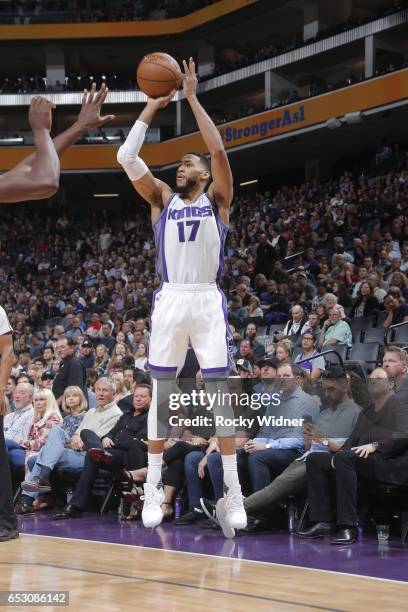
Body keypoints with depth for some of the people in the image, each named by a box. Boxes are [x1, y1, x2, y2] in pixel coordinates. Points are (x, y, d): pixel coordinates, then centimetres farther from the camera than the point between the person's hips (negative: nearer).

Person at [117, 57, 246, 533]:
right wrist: (151, 108, 2)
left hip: (207, 300, -2)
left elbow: (219, 150, -8)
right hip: (170, 300, 2)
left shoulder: (217, 199, 7)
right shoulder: (162, 199, 12)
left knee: (220, 392, -2)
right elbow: (126, 157, 1)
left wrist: (192, 98, -6)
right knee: (161, 393, 3)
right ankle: (153, 489, 9)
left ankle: (232, 492, 1)